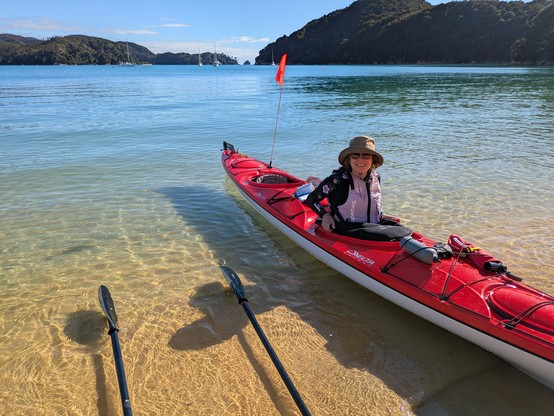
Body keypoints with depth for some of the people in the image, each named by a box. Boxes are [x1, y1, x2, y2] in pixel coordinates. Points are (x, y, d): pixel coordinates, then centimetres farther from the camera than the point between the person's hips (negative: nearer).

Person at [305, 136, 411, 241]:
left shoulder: (375, 178, 7)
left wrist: (381, 216, 9)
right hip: (345, 231, -7)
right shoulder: (337, 179, -11)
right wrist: (325, 215, -15)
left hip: (374, 227, 7)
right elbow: (311, 199, -1)